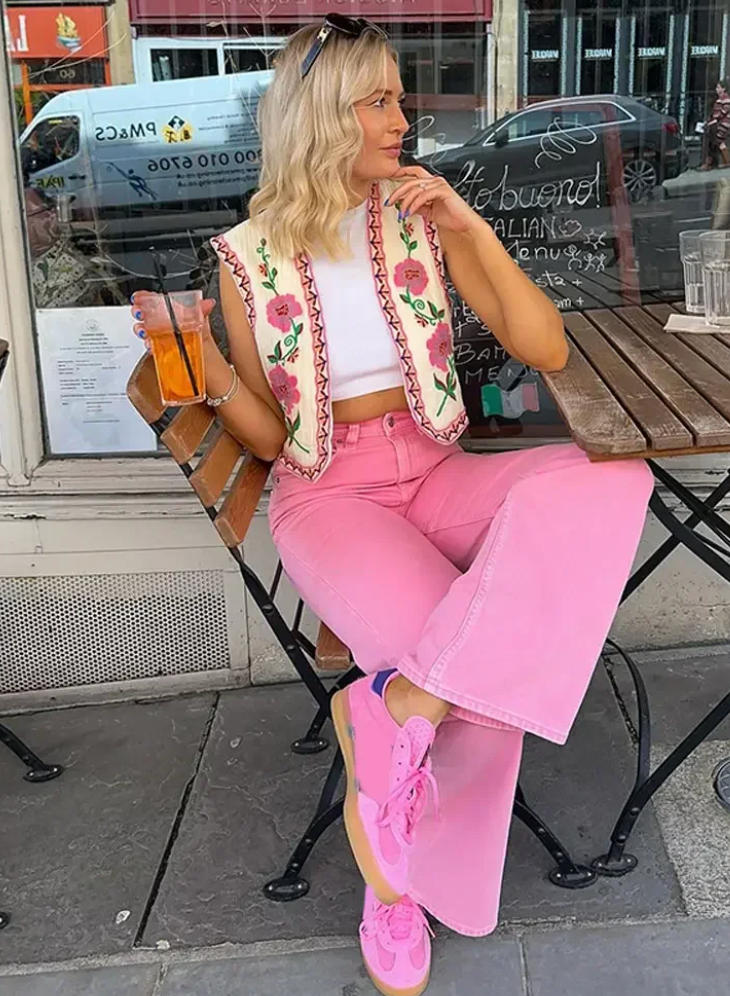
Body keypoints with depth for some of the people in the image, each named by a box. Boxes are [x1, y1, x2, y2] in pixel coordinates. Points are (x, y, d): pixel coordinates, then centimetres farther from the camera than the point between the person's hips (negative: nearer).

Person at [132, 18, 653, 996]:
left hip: (434, 470, 4)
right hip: (328, 493, -4)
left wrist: (472, 227, -12)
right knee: (489, 668, -26)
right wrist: (208, 368, -20)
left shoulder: (426, 222, 2)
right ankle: (389, 875, -2)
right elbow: (269, 440, 0)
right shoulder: (252, 257, -3)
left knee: (610, 477, -28)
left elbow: (548, 350, -2)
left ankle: (395, 705, -26)